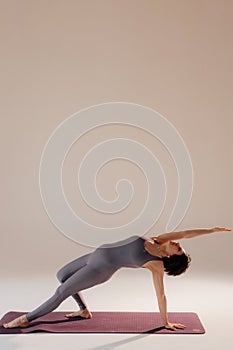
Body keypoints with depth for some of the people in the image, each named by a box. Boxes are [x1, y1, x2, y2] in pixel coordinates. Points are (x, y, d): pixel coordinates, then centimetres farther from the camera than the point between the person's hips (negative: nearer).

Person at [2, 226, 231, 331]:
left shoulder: (157, 265, -13)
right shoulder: (158, 241, 0)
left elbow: (161, 295, -5)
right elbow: (184, 233, 3)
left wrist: (166, 322, -4)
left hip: (103, 269, -7)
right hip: (98, 253, 8)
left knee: (61, 292, -6)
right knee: (62, 275, 18)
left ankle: (26, 319, 8)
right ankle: (84, 311, 29)